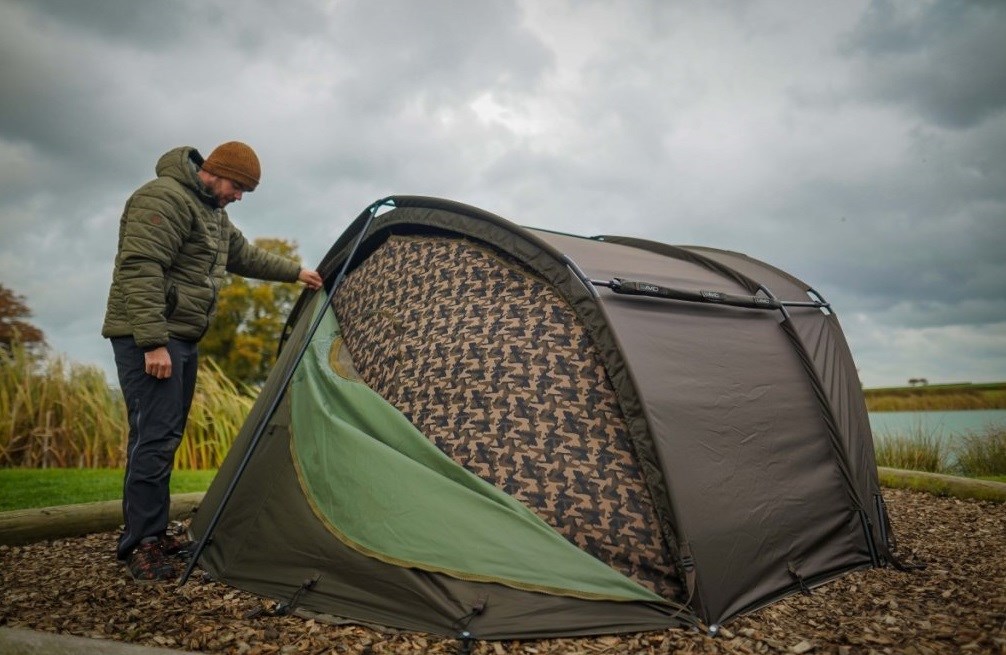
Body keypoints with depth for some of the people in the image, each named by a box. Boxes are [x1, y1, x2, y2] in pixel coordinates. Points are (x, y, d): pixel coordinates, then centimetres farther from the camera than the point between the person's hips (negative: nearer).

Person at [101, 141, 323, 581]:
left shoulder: (213, 213, 18)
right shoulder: (164, 198, -14)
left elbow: (244, 256, 31)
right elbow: (140, 270, -23)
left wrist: (295, 272, 31)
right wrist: (153, 342, -27)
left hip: (182, 338, 10)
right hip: (148, 339, -10)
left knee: (165, 435, 12)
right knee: (155, 436, -11)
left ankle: (152, 535, 21)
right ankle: (141, 545, -2)